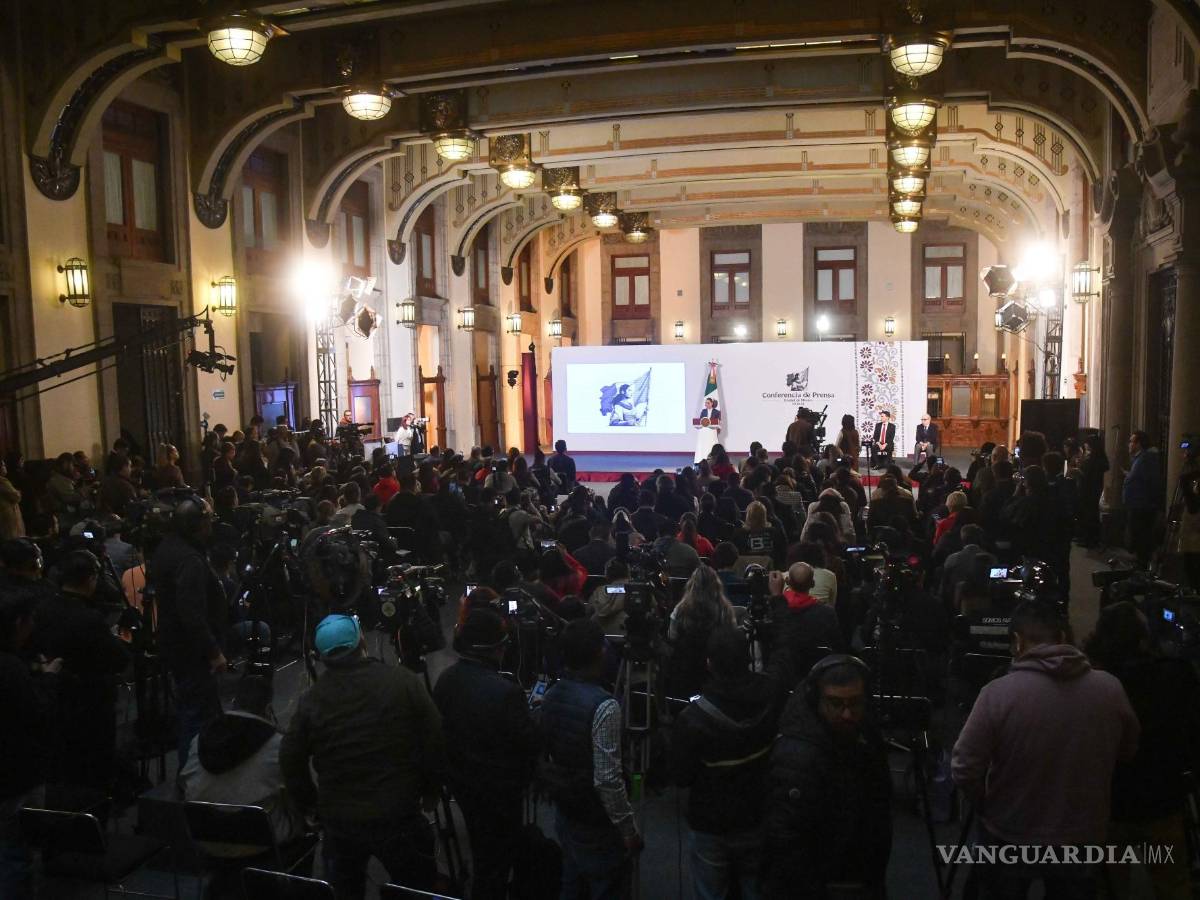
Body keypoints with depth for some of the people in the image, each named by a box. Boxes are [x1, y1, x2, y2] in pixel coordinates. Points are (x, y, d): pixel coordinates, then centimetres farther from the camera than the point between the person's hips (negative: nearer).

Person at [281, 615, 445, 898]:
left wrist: (312, 802, 16)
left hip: (338, 821, 2)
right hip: (398, 816, -2)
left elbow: (291, 762, -2)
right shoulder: (403, 682, -13)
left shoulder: (310, 700, -9)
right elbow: (435, 743, -9)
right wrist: (431, 791, 7)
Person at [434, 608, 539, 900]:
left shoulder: (446, 679, -9)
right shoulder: (505, 692, -33)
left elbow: (440, 729, 3)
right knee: (497, 857, 14)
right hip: (499, 789, -7)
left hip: (461, 780, 7)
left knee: (481, 848, 29)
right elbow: (528, 741, -22)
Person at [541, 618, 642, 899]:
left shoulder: (552, 695, -3)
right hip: (597, 823, -7)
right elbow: (607, 780, -25)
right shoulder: (603, 706, -26)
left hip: (564, 812, 7)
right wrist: (629, 829, -15)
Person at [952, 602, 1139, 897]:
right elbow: (1128, 751, 5)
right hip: (1082, 840, 2)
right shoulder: (1110, 689, -14)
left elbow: (964, 770, -19)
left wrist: (989, 805, 1)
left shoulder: (997, 692, -24)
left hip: (1010, 840, -2)